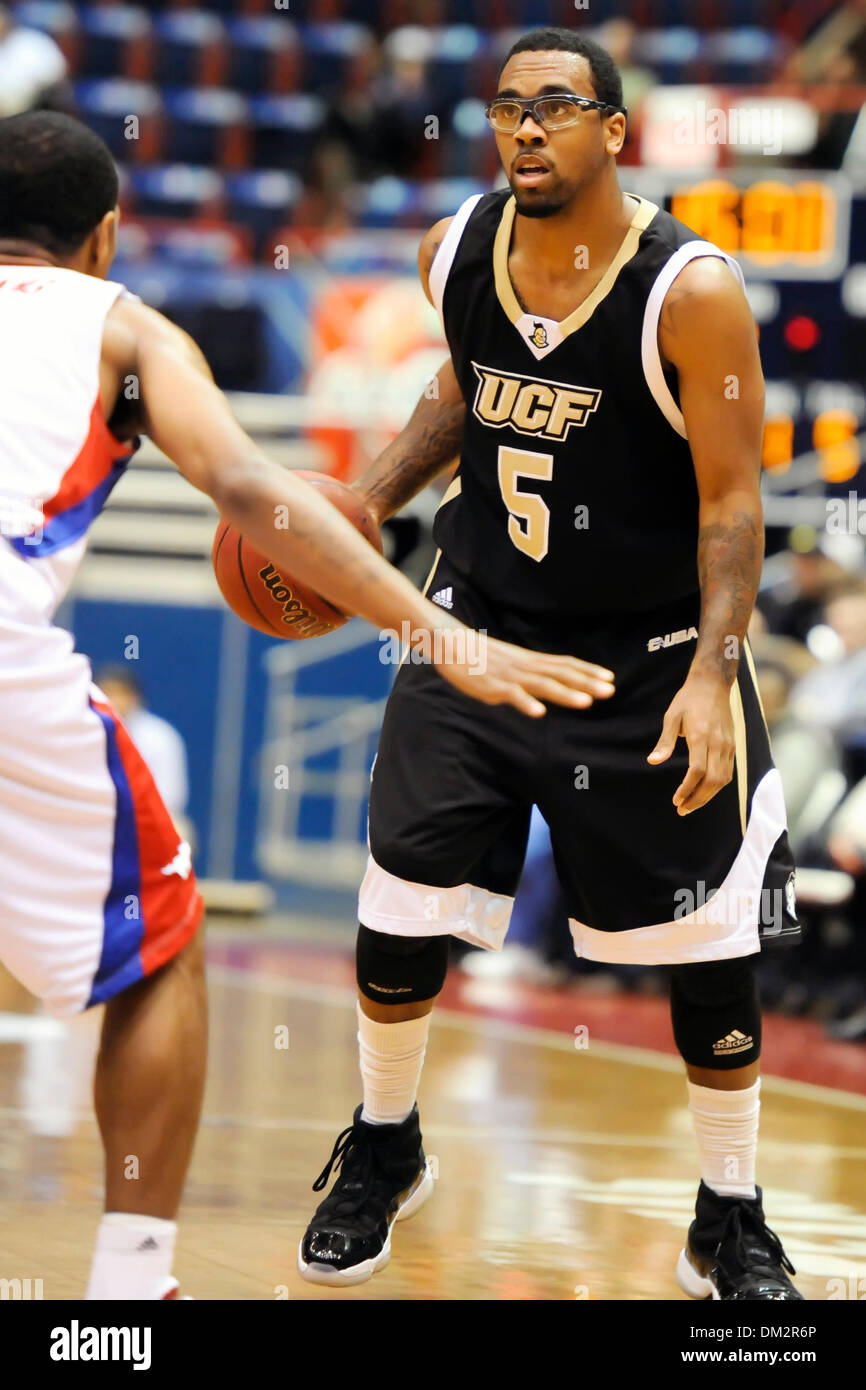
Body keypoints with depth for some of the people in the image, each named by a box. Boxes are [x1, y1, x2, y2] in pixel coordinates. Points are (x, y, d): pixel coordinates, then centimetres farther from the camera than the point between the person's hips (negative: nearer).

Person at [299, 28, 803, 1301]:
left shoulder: (690, 291, -20)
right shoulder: (458, 251, -5)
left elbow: (732, 500, -17)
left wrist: (713, 673, -27)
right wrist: (371, 500, 2)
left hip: (649, 659, -4)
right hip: (481, 625, 4)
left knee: (710, 949, 0)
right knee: (399, 906, 5)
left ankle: (731, 1224, 18)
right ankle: (384, 1151, 31)